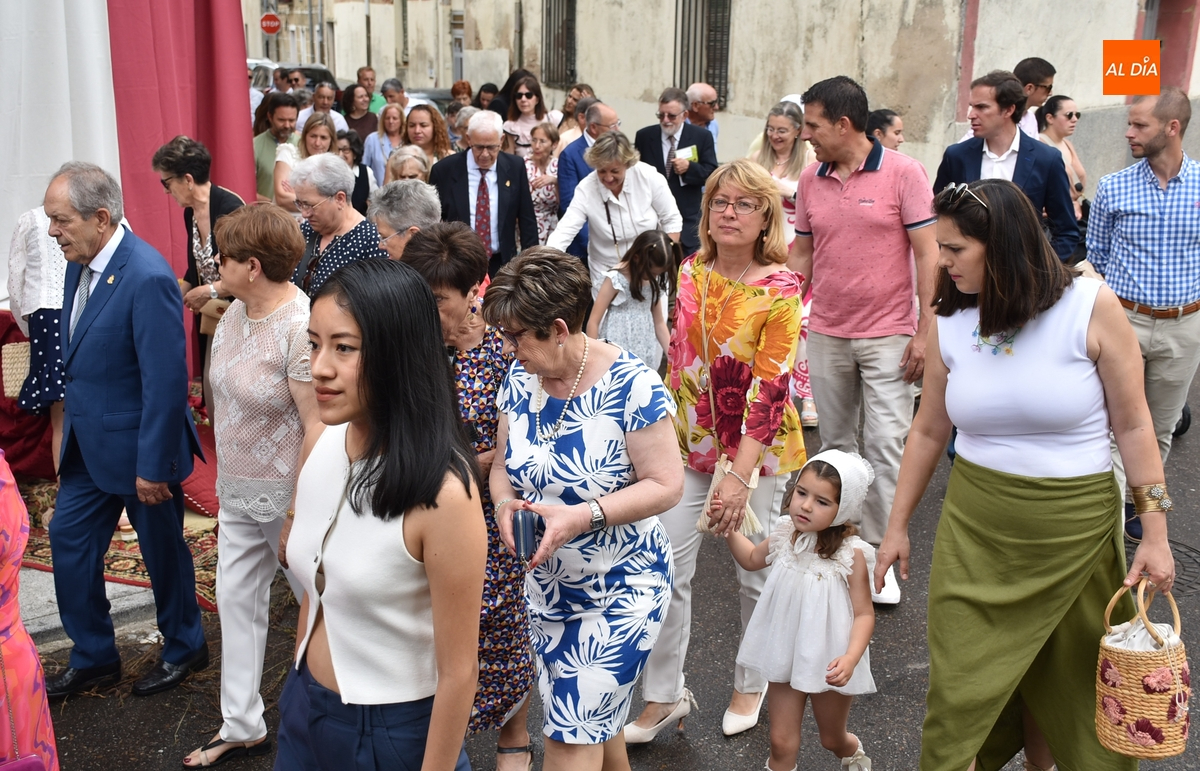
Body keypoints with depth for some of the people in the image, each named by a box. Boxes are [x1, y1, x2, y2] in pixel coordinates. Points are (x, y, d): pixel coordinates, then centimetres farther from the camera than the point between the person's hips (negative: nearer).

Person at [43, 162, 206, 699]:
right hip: (88, 443, 8)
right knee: (69, 540, 14)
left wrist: (153, 466, -21)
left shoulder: (147, 278, -26)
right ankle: (93, 657, 32)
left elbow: (167, 381, -25)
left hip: (137, 446, -8)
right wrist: (71, 425, 15)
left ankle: (184, 648, 35)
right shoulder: (80, 264, 1)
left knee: (162, 549, 11)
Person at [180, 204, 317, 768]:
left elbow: (318, 427, -24)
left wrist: (299, 509, -21)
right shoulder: (236, 310, 2)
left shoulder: (300, 329, -24)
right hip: (237, 489, 9)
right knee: (237, 599, 14)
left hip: (286, 492, -8)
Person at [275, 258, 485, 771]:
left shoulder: (442, 492, -27)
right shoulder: (318, 447, -6)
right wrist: (300, 692, 14)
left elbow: (458, 672, -20)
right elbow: (314, 594, 7)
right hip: (304, 713, 6)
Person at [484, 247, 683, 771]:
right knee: (595, 720, 20)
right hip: (547, 586, 6)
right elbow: (503, 462, 6)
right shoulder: (520, 380, -3)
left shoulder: (631, 385, -22)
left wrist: (582, 516, -30)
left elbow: (666, 485, -19)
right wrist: (505, 503, -16)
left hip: (621, 588, -6)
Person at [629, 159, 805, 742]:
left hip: (758, 450, -4)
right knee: (664, 570, 1)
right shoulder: (692, 270, 1)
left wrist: (740, 476, -23)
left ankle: (750, 688, 33)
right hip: (690, 442, 4)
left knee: (755, 575, 10)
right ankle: (664, 695, 18)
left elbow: (769, 388, -19)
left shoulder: (779, 290, -14)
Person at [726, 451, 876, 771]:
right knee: (781, 743, 6)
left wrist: (851, 657, -33)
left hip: (828, 663, -3)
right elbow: (751, 559, 13)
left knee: (832, 738, 22)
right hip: (785, 656, 3)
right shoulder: (785, 537, -8)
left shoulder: (850, 554, -23)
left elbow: (864, 613, -19)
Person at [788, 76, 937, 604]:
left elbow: (928, 253, -8)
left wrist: (925, 331, -12)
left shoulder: (903, 173, -8)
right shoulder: (811, 179, 6)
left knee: (886, 445, -4)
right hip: (825, 335, 5)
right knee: (834, 443, 12)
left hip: (889, 334, -4)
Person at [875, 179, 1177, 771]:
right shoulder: (950, 324, -2)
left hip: (1074, 525, -2)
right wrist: (898, 524, 11)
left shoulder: (1091, 306, -11)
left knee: (1066, 676, 13)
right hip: (974, 526, 2)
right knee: (963, 682, 4)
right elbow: (928, 431, 7)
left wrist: (1155, 533, -8)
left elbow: (1133, 426, -6)